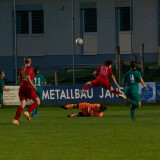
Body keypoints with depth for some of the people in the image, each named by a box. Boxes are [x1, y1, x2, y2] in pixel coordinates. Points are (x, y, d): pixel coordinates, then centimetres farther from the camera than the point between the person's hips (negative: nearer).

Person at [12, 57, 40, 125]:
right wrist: (33, 85, -16)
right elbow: (28, 78, -20)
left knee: (22, 104, 3)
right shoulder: (30, 68, -8)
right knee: (37, 101, 7)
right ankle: (27, 112, -12)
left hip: (22, 86, 6)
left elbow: (19, 79, 16)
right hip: (28, 87, -6)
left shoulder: (22, 68, 12)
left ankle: (15, 119, -13)